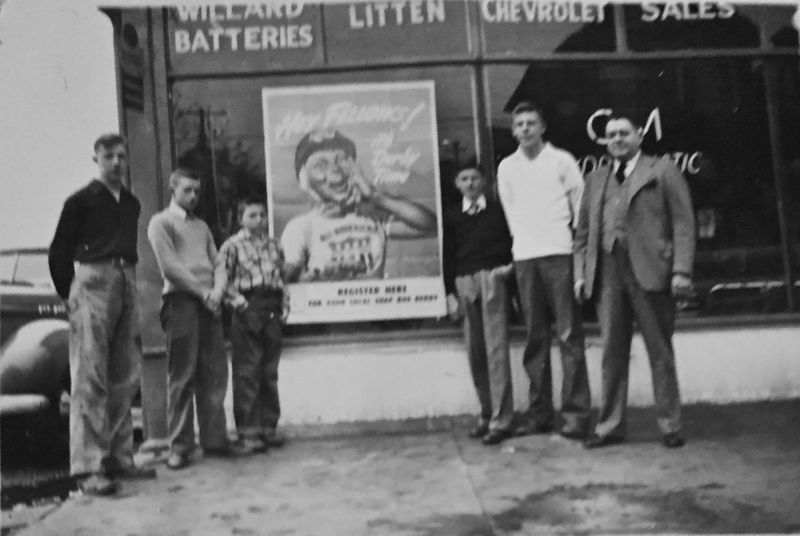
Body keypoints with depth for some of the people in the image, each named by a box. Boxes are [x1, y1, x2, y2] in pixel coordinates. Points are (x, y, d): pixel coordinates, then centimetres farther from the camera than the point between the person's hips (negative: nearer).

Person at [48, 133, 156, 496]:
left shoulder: (131, 203, 17)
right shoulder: (81, 200, 0)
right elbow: (58, 253, 2)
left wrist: (128, 281, 10)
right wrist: (69, 294, 3)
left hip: (127, 285, 7)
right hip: (93, 283, -6)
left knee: (125, 378, 8)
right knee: (90, 378, -9)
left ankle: (119, 458, 16)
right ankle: (89, 468, -9)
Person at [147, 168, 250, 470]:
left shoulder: (201, 226, 24)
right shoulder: (161, 222, 4)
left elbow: (217, 263, 17)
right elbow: (169, 266, -7)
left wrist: (218, 289, -4)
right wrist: (202, 291, -10)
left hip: (209, 304, 6)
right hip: (181, 301, -6)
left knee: (215, 374, 4)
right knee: (182, 377, -5)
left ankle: (214, 440, 10)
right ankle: (179, 446, 0)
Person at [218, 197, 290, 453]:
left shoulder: (274, 245, 16)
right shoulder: (232, 245, 0)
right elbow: (224, 281, -5)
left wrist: (284, 306, 6)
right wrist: (241, 305, -15)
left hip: (272, 311, 5)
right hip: (248, 310, -5)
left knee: (270, 373, 10)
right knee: (247, 373, -3)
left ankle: (269, 427, 17)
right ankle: (248, 431, 3)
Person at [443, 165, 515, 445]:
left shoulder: (498, 210, 7)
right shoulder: (452, 216, 14)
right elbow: (447, 256, 12)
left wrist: (512, 265, -5)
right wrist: (450, 293, 6)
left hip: (492, 278, -3)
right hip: (464, 282, 3)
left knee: (496, 349, -7)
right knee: (475, 353, 4)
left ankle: (501, 420, -5)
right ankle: (487, 414, 13)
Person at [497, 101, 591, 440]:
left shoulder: (561, 160, 5)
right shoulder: (506, 167, 13)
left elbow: (580, 205, 5)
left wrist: (579, 247, -1)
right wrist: (523, 241, 7)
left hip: (559, 253, -3)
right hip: (524, 256, 3)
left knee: (569, 335, -5)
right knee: (535, 337, 6)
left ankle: (575, 412, -3)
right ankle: (539, 412, 11)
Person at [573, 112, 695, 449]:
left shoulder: (663, 172, 7)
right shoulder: (595, 179, 19)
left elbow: (683, 223, 0)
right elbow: (583, 231, 18)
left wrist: (681, 270, -10)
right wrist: (581, 273, 8)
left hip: (650, 271, -3)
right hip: (607, 274, 3)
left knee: (661, 352, 3)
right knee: (612, 354, 5)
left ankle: (670, 427, 11)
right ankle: (610, 426, 11)